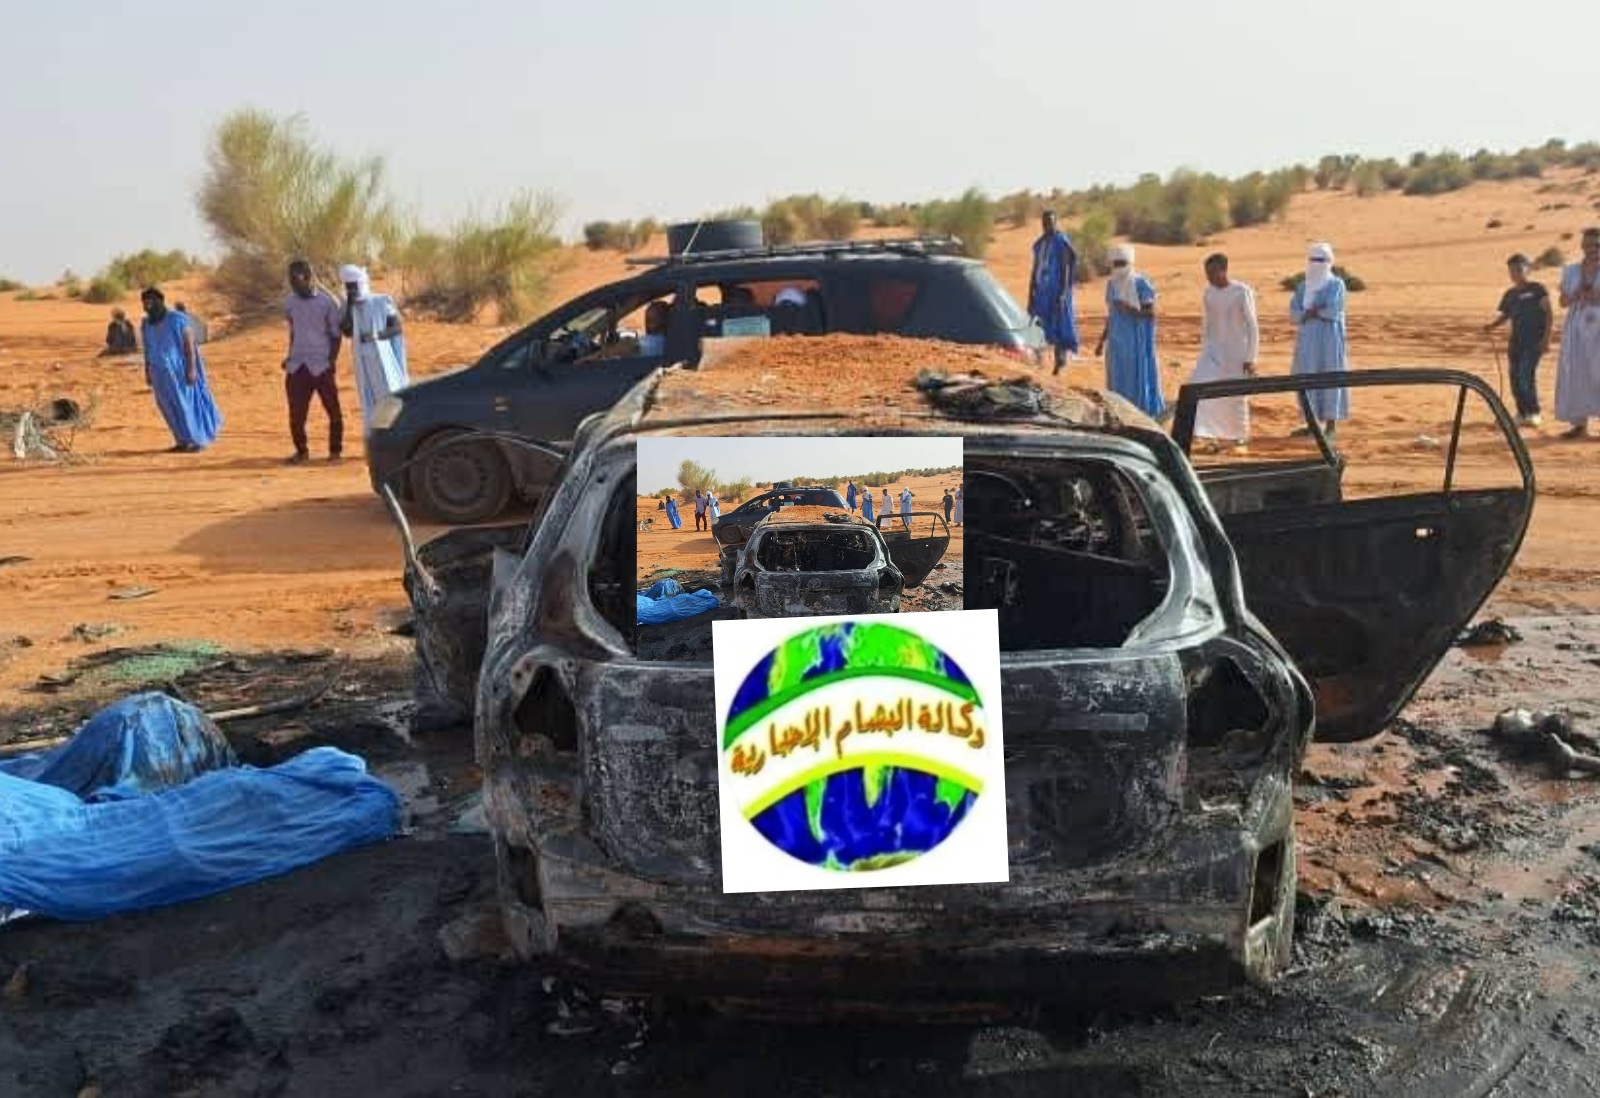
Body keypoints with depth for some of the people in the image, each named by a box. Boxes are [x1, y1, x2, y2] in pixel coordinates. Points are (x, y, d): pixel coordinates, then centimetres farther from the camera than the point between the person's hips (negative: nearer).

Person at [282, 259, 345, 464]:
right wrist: (290, 356, 13)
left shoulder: (327, 301, -4)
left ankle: (335, 450, 11)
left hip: (321, 364, -4)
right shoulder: (289, 303, 9)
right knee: (296, 411, 0)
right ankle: (301, 451, 12)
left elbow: (335, 334, 0)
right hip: (297, 365, 4)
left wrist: (332, 360, -9)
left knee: (333, 409, -1)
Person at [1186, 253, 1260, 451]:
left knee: (1236, 395, 4)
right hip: (1213, 350, 5)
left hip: (1237, 352, -5)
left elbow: (1253, 327, -13)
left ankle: (1240, 435, 21)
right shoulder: (1208, 292, 3)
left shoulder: (1242, 292, -14)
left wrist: (1250, 358, -15)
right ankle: (1198, 431, -15)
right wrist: (1203, 352, 15)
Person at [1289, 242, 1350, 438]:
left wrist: (1309, 312, -6)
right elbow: (1294, 314, 0)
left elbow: (1332, 311, -17)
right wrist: (1319, 312, -13)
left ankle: (1330, 427, 0)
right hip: (1308, 340, 6)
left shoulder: (1336, 284, -3)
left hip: (1329, 340, -6)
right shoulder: (1303, 286, 12)